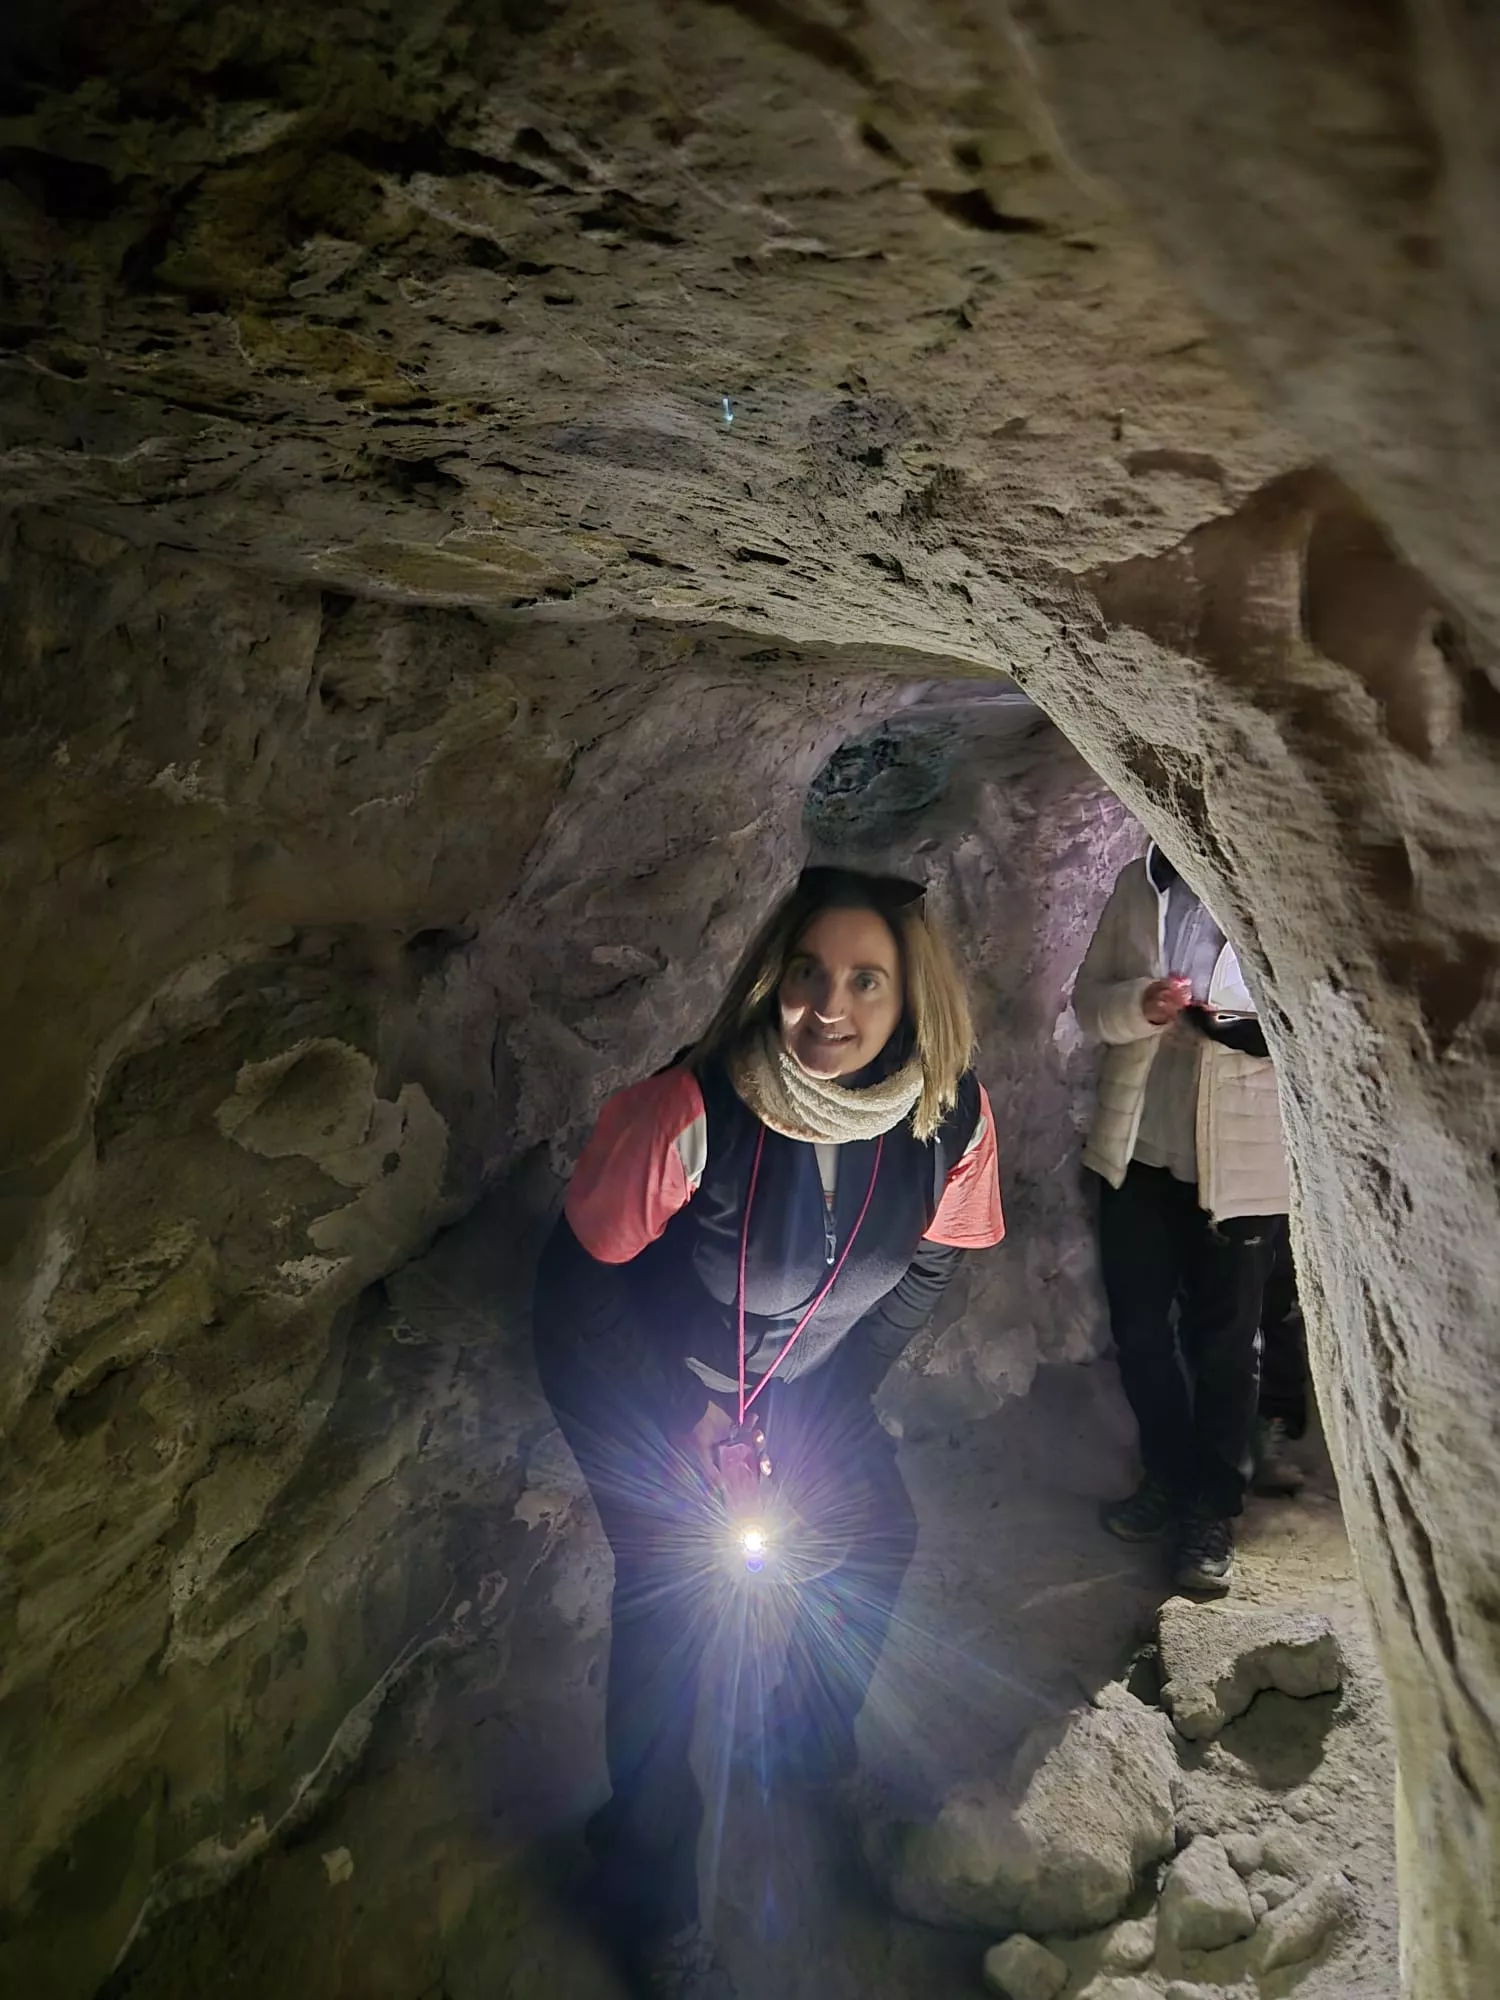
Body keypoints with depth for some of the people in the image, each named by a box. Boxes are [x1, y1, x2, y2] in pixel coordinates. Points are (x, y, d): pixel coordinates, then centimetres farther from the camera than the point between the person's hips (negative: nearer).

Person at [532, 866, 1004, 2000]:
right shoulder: (690, 1109, -37)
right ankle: (649, 1896, 18)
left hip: (808, 1382, 5)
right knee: (673, 1589, -8)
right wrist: (678, 1423, -15)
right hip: (642, 1379, -4)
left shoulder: (954, 1119, -24)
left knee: (877, 1534, 12)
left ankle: (813, 1747, 45)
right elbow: (580, 1276, -22)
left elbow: (933, 1266, -4)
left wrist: (826, 1402, -4)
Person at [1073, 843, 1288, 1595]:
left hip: (1239, 1160, -4)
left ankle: (1213, 1512, 27)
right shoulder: (1140, 885, 5)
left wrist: (1260, 1028, -27)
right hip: (1135, 1150, 4)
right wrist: (1140, 1006, -15)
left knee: (1223, 1342, 10)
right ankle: (1168, 1477, 38)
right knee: (1138, 1327, 16)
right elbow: (1089, 998, 7)